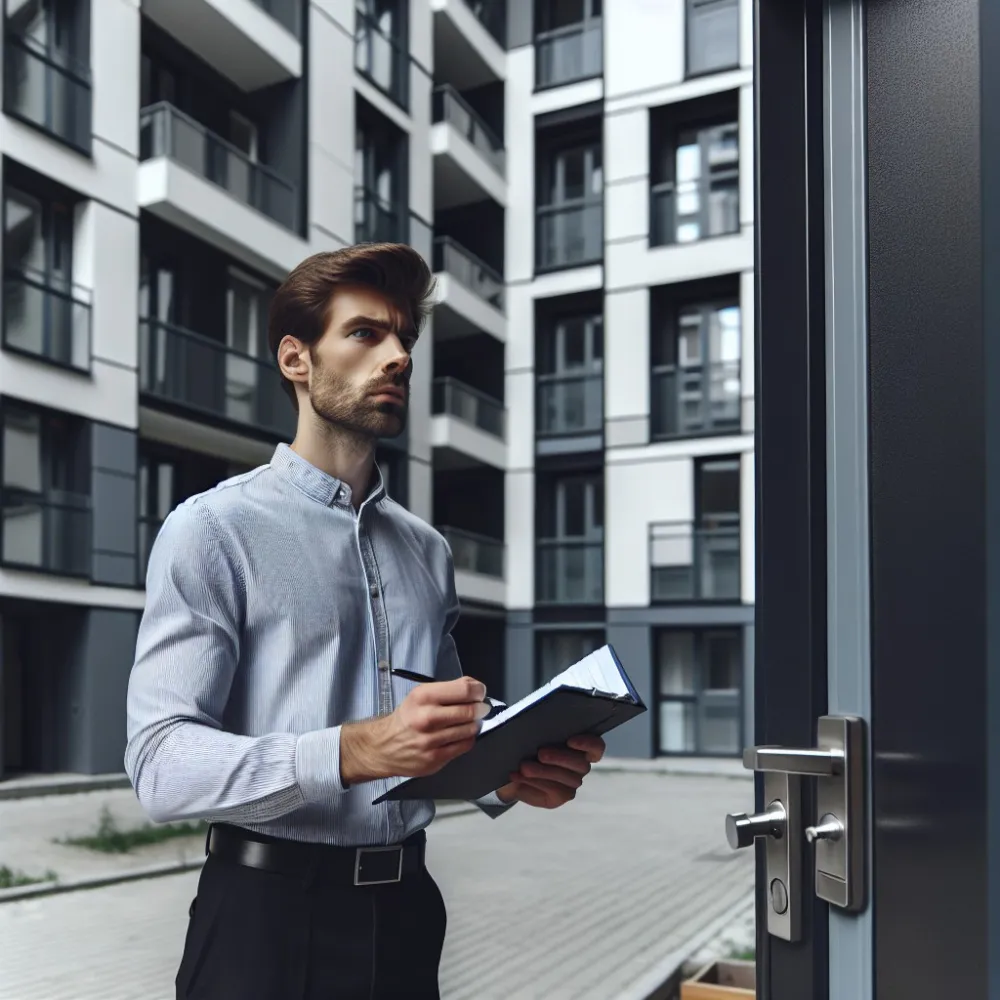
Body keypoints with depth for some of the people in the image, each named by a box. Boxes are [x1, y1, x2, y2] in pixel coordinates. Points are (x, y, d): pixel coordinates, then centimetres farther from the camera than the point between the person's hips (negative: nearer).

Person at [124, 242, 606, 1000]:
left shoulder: (427, 551, 11)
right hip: (270, 913, -5)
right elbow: (162, 763, -17)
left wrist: (512, 776, -8)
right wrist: (356, 751, -29)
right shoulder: (214, 531, -8)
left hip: (406, 907, 6)